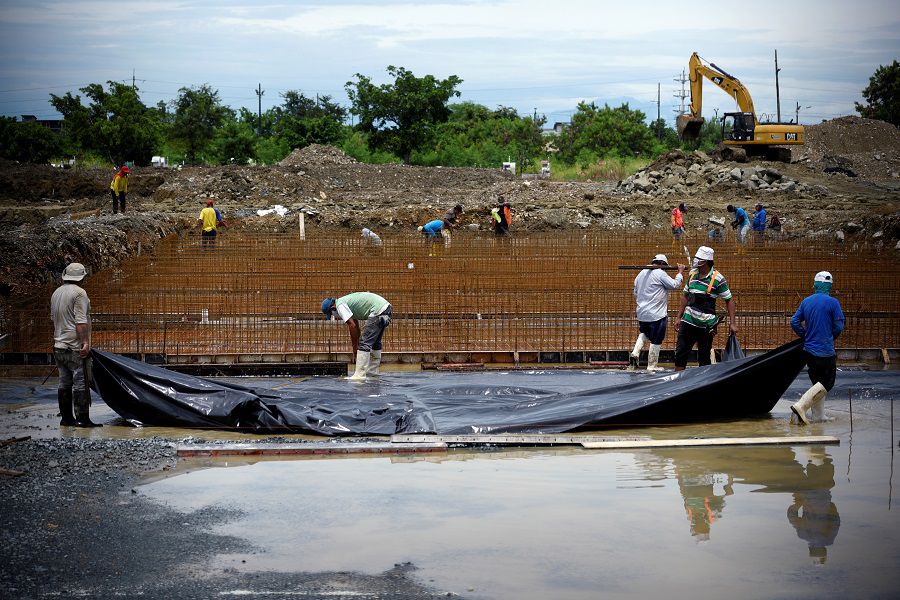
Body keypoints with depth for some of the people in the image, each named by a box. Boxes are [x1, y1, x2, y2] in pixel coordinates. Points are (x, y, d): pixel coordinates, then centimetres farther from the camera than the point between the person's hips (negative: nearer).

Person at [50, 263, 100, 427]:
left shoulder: (56, 293, 14)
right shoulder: (79, 293, -12)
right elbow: (81, 321, -19)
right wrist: (85, 342, -20)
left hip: (59, 346, 8)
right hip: (75, 347, -8)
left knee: (64, 383, 12)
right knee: (81, 383, -6)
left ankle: (66, 417, 15)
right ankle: (82, 418, -7)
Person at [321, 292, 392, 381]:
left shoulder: (340, 306, -9)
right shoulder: (344, 302, 22)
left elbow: (352, 325, -14)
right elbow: (356, 325, 26)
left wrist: (355, 346, -5)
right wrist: (356, 343, 25)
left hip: (378, 311, -10)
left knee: (365, 343, -10)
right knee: (375, 342, 23)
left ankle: (360, 375, -13)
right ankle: (372, 371, 33)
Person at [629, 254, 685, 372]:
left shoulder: (641, 274, 9)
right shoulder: (660, 274, -14)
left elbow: (636, 294, 16)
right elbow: (674, 285, -13)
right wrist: (680, 272, -1)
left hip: (641, 313, 7)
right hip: (657, 315, -7)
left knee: (644, 334, 27)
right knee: (656, 341, 4)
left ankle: (635, 354, 5)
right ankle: (652, 367, 9)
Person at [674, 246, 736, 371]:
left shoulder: (717, 279, -10)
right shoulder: (692, 274, 7)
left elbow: (729, 300, -6)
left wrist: (732, 323, -12)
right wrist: (679, 318, 14)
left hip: (706, 326, -5)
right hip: (688, 321, 5)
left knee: (704, 358, 4)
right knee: (680, 354, 1)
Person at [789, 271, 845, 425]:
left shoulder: (806, 301, 4)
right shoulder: (833, 303, -11)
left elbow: (794, 322, 3)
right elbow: (839, 326, -10)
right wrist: (831, 338, 10)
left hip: (808, 349, 6)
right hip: (825, 351, -6)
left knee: (817, 382, 16)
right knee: (827, 383, 1)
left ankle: (818, 416, 17)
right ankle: (801, 406, -14)